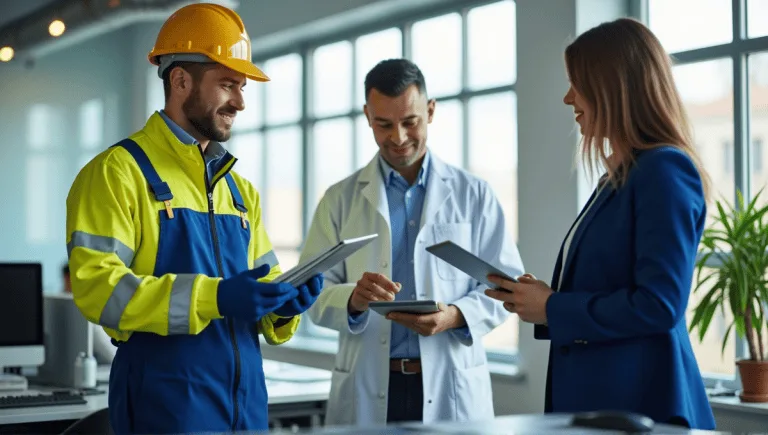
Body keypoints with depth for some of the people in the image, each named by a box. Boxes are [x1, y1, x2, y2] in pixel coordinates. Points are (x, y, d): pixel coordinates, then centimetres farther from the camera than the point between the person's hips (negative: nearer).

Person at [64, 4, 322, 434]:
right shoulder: (119, 172, -5)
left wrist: (284, 301, -5)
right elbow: (97, 284, -16)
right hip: (167, 400, -7)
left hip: (246, 398, 7)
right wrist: (212, 297, -25)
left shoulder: (240, 188, 17)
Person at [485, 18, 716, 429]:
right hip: (594, 397, 9)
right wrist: (539, 299, 2)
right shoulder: (618, 176, 15)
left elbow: (658, 305, -22)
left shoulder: (665, 171, -14)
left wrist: (553, 309, -13)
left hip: (639, 404, -9)